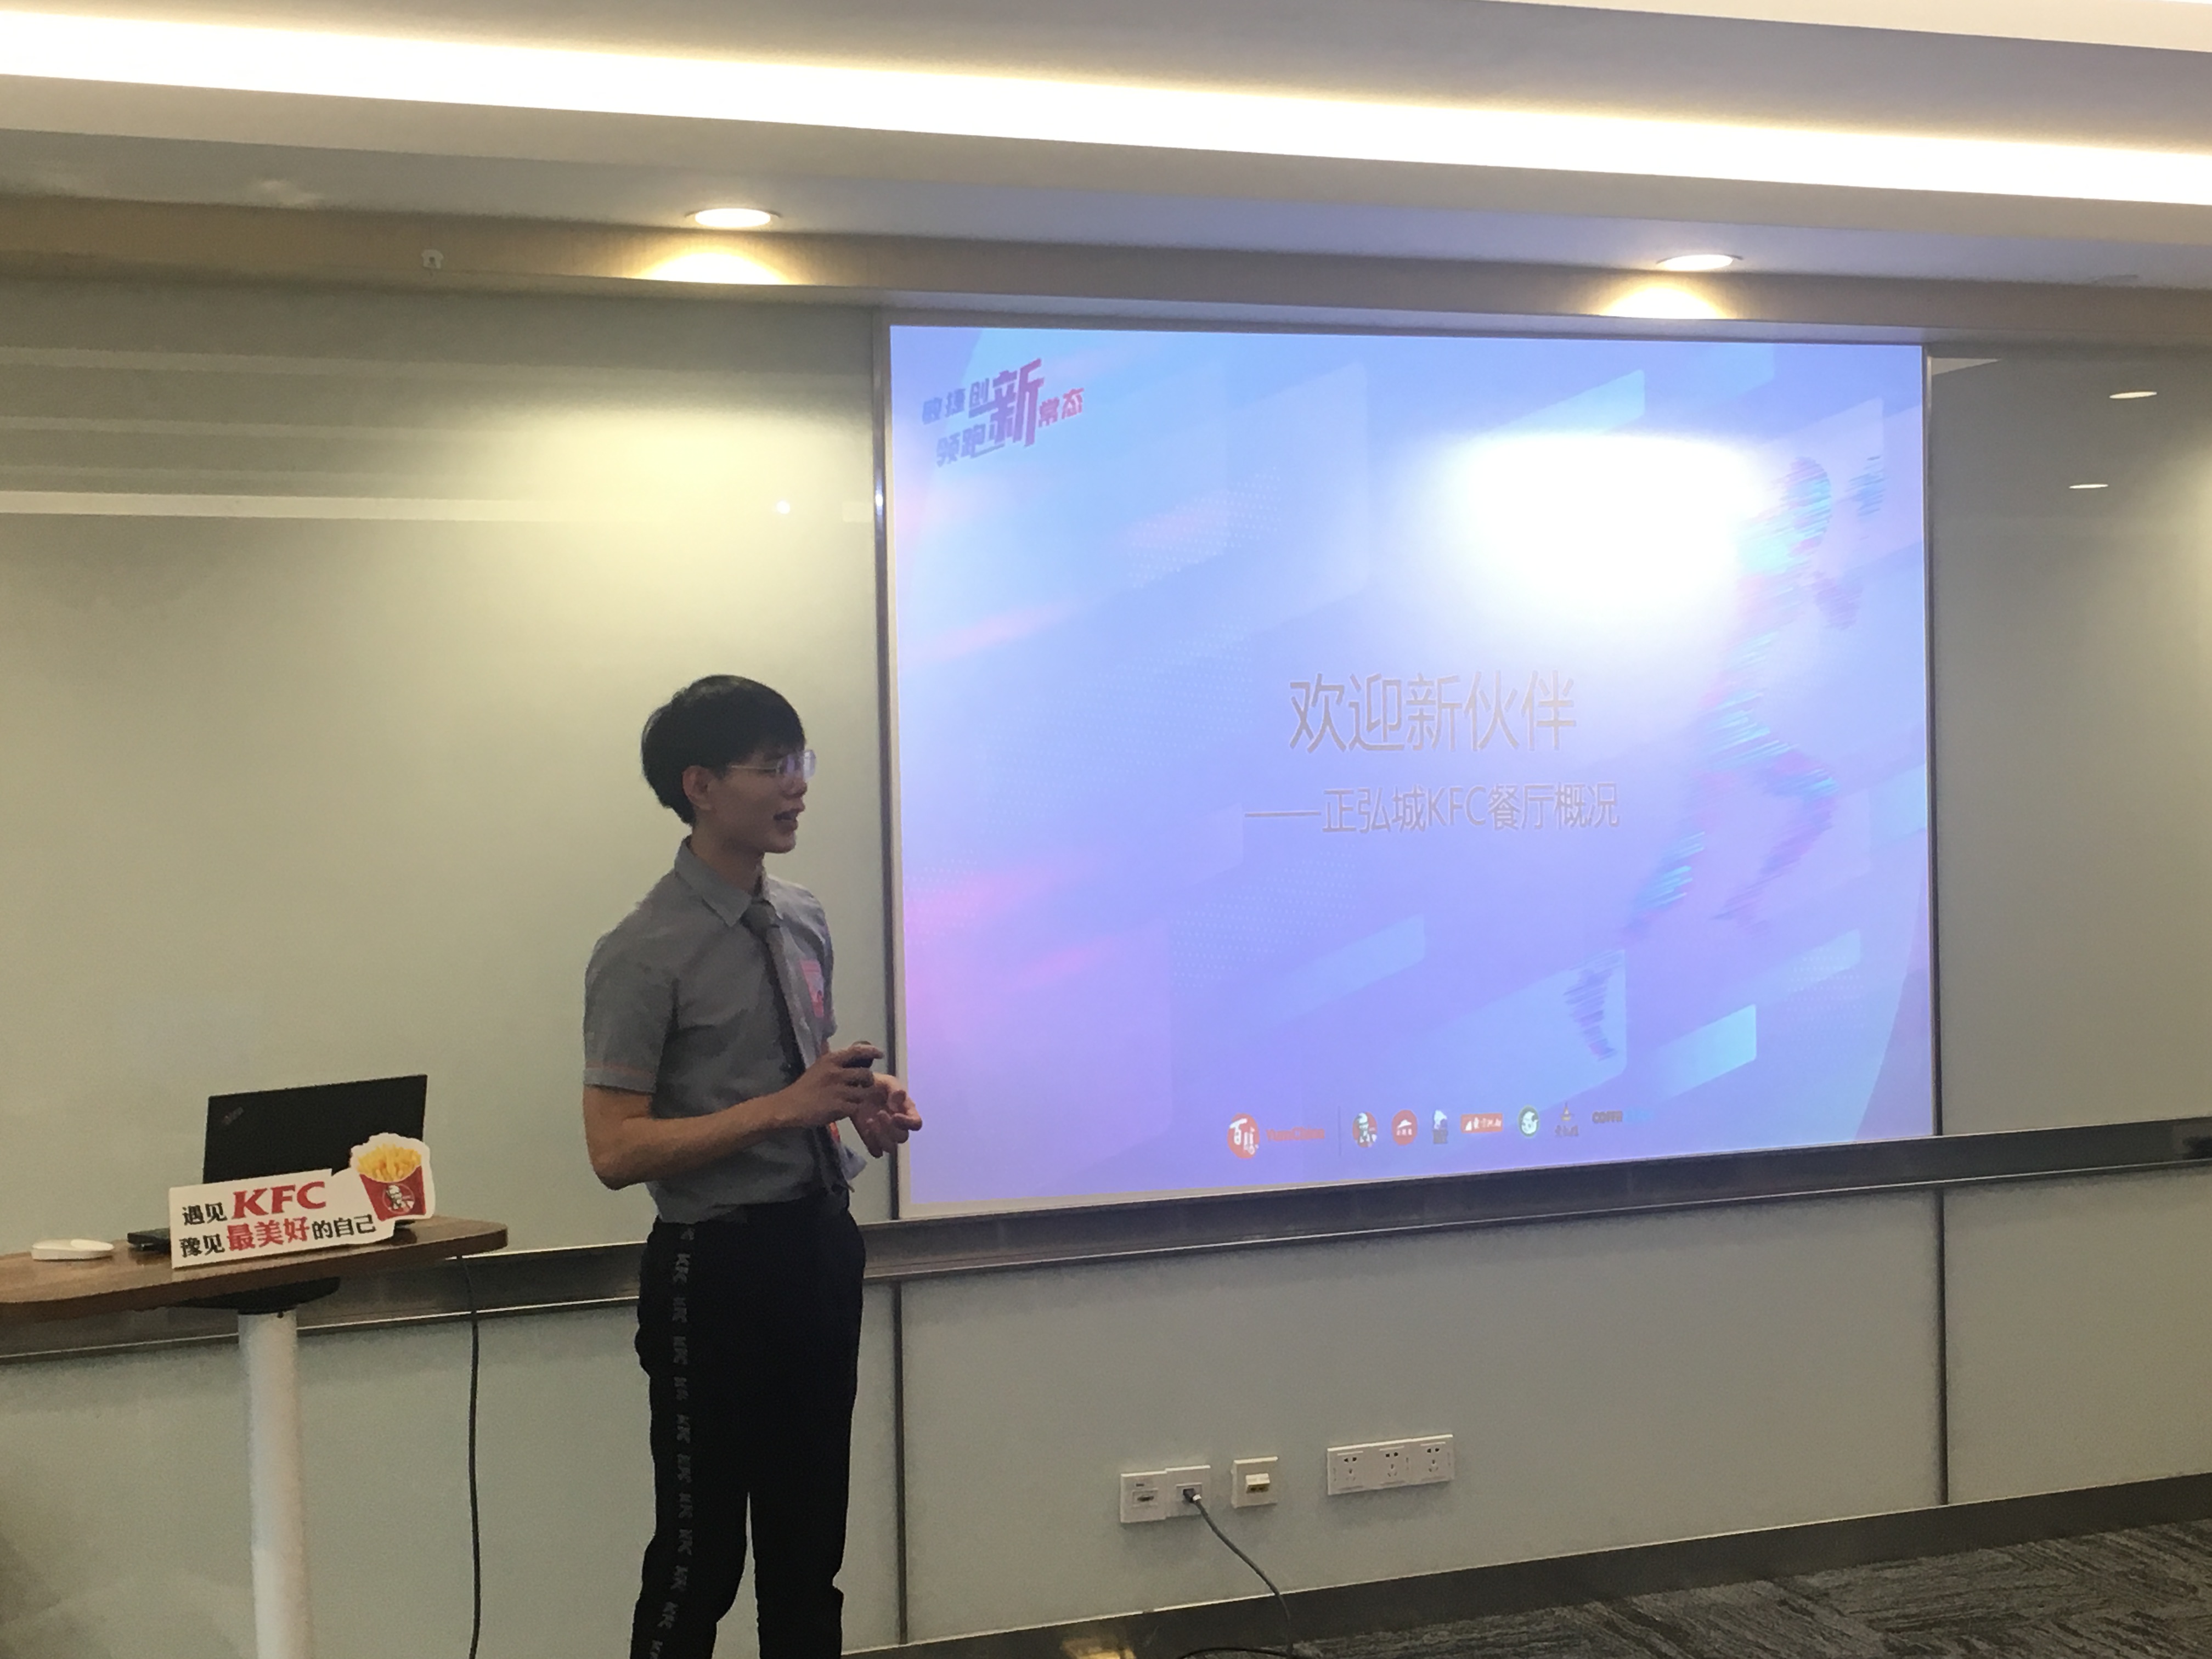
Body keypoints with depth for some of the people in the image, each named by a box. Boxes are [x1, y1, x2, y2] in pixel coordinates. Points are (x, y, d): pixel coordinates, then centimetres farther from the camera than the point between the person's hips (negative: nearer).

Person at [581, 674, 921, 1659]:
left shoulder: (803, 922, 5)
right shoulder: (645, 955, -16)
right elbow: (616, 1150, -20)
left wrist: (862, 1097, -3)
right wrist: (784, 1108, -26)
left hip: (821, 1247, 7)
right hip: (720, 1268, -7)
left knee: (809, 1542, 20)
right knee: (699, 1558, 7)